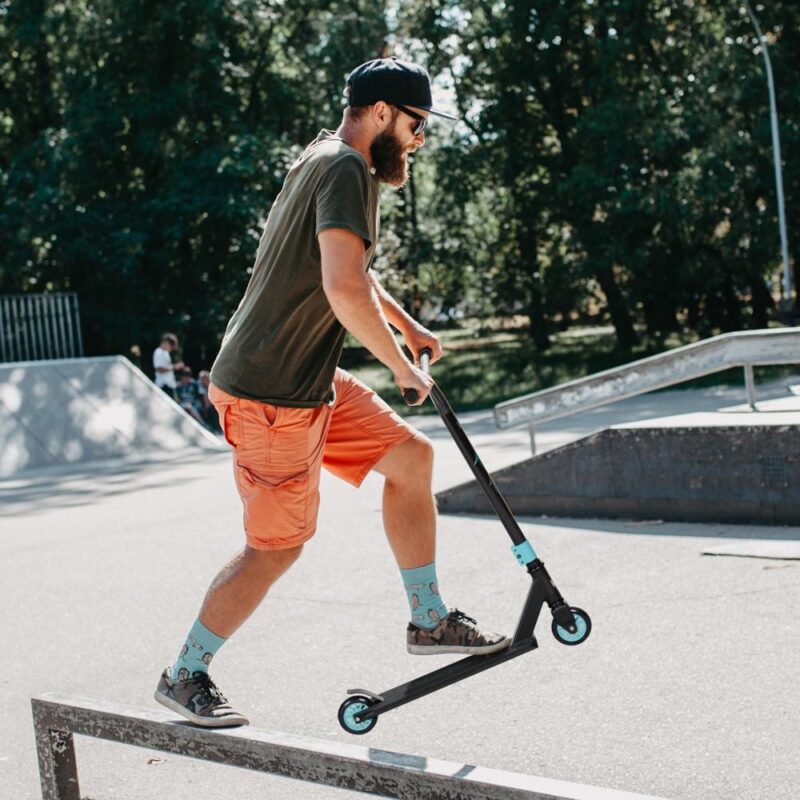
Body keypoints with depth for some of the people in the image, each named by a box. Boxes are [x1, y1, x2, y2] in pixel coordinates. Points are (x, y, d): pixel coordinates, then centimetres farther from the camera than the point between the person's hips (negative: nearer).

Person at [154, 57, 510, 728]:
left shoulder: (326, 160, 16)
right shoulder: (348, 171, -17)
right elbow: (345, 288, -32)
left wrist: (407, 326, 33)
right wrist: (403, 367, -18)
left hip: (309, 381, 10)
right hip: (273, 394, -10)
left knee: (412, 458, 11)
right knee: (277, 547, -1)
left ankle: (430, 620, 21)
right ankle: (185, 677, 15)